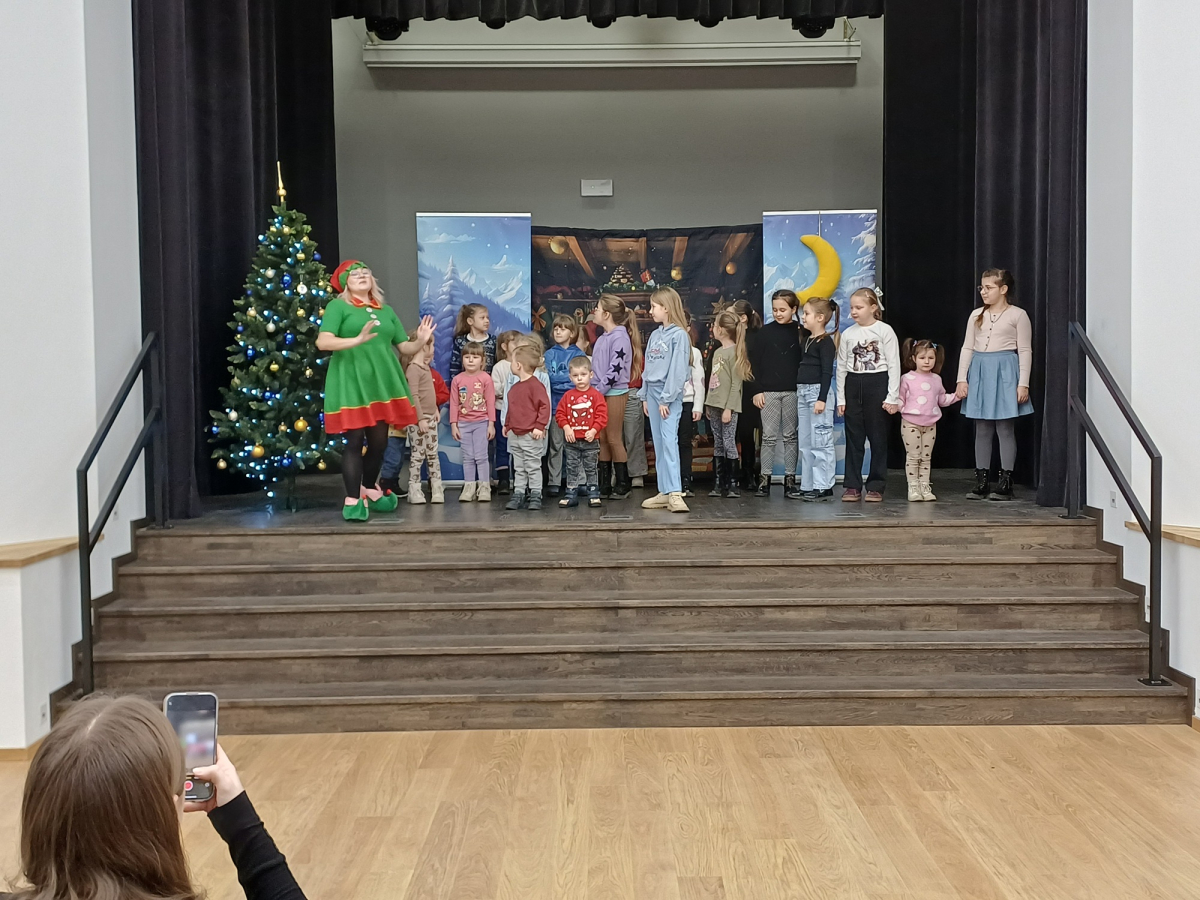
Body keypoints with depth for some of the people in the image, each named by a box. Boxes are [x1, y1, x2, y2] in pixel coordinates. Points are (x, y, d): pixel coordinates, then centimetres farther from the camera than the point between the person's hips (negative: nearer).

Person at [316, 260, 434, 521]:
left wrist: (421, 341, -4)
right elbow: (322, 342, -12)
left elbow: (405, 347, 18)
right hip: (351, 382, -5)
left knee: (379, 441, 8)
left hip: (383, 382, 5)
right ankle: (353, 500, -3)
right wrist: (357, 340, -25)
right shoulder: (338, 306, 2)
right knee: (355, 441, -9)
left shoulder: (386, 311, 19)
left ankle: (370, 489, 28)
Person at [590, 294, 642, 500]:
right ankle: (604, 484, 13)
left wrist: (599, 390, -17)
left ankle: (623, 484, 6)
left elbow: (615, 370, -18)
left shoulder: (620, 337, -11)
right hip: (599, 394, 8)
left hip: (615, 393, -8)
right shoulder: (602, 338, 15)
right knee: (602, 440, 8)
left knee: (614, 439, -3)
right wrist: (593, 390, 9)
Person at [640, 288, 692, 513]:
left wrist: (666, 399, -16)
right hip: (653, 392, 8)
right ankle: (664, 492, 11)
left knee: (669, 439, -16)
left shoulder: (679, 335, -9)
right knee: (658, 443, 7)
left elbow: (677, 370, -15)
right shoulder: (654, 335, 15)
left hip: (670, 393, -8)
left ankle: (675, 493, -20)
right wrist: (645, 396, 12)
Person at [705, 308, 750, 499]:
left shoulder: (734, 352, -9)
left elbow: (736, 383, -13)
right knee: (718, 445, 9)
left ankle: (732, 484, 0)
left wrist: (729, 408, -17)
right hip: (714, 405, 8)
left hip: (728, 406, -8)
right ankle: (719, 483, 12)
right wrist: (708, 404, 16)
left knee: (729, 443, -6)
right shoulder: (717, 352, 16)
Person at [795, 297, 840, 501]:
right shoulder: (806, 339, 15)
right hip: (802, 392, 9)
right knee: (804, 442, 11)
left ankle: (824, 487, -2)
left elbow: (827, 372, -15)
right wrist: (798, 392, 17)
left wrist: (822, 398, -20)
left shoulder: (826, 341, -9)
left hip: (817, 391, -9)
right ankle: (807, 486, 16)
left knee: (820, 442, -6)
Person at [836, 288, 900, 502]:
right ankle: (852, 486, 10)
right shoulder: (848, 334, 6)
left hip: (877, 384, -3)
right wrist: (841, 398, 6)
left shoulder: (884, 331, -4)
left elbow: (893, 364, -5)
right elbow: (841, 367, 9)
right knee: (853, 438, 5)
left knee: (878, 438, 2)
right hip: (853, 385, 3)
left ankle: (876, 486, 9)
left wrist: (892, 396, -10)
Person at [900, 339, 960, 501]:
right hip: (911, 423, -4)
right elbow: (900, 400, -3)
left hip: (930, 424, 4)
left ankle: (924, 487, 16)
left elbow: (942, 399, 19)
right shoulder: (907, 379, -4)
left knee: (926, 457, 10)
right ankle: (913, 488, 4)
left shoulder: (936, 379, 9)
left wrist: (956, 396, 7)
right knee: (913, 456, -1)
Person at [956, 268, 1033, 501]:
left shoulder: (1017, 315, -1)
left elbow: (1025, 351, -3)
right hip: (980, 372, 5)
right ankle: (981, 481, 11)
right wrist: (961, 379, 3)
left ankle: (1005, 483, 3)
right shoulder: (976, 315, 12)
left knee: (1005, 429, -2)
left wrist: (1023, 383, -9)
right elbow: (967, 348, 11)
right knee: (982, 430, 7)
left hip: (1005, 372, -4)